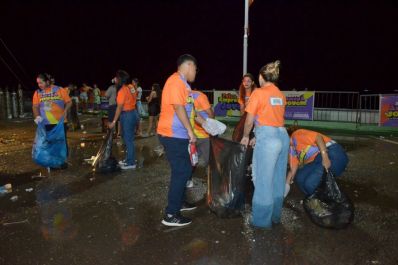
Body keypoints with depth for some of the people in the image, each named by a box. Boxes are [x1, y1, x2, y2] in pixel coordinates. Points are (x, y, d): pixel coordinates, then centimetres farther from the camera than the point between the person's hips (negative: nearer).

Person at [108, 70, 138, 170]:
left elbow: (119, 107, -19)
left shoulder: (122, 90, -16)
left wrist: (114, 121, -17)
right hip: (132, 113, 9)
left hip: (127, 115, -9)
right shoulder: (131, 88, 9)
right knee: (129, 138, 17)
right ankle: (129, 159, 27)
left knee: (128, 139, -2)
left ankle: (131, 163, 5)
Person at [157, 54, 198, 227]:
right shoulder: (176, 81, -16)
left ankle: (179, 202, 35)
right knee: (181, 171, -6)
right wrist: (190, 131, -17)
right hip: (173, 135, -10)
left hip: (178, 134, 10)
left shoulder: (182, 83, 17)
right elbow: (178, 107, -22)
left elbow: (188, 108, 22)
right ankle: (171, 215, 2)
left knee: (184, 169, 19)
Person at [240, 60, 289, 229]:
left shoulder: (259, 93, -4)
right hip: (283, 136, 7)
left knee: (263, 180, 2)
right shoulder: (281, 95, 15)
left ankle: (262, 220, 13)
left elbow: (249, 121, -3)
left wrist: (245, 137, 14)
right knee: (278, 179, 16)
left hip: (268, 139, -7)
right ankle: (275, 216, 29)